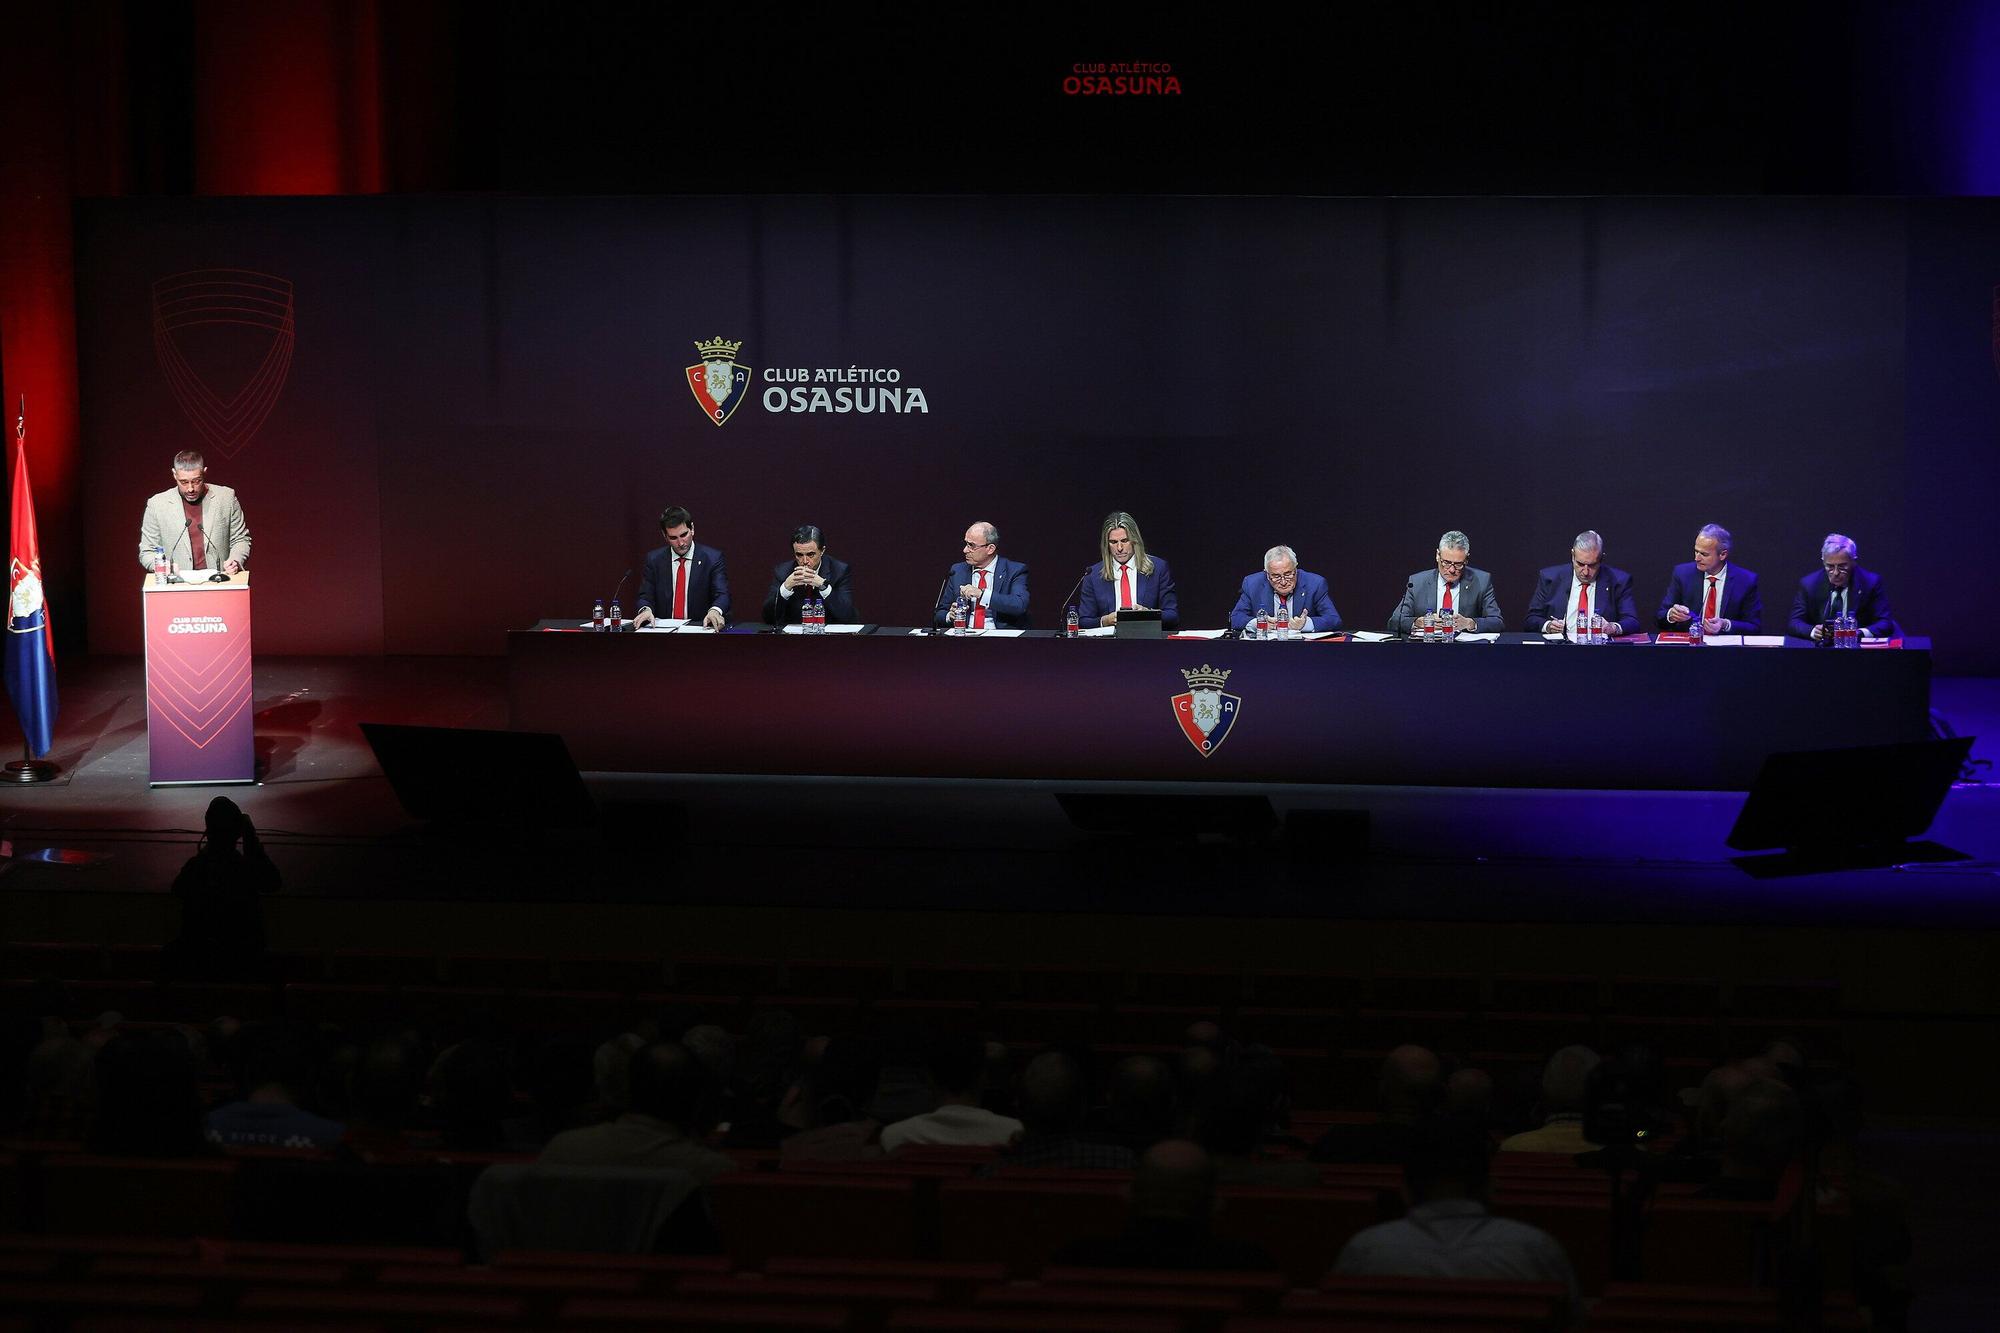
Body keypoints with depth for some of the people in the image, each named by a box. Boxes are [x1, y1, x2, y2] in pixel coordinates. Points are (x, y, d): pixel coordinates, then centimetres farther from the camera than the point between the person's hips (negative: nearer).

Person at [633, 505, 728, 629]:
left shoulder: (713, 558, 1)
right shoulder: (654, 559, 9)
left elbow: (722, 595, -8)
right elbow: (646, 597, 6)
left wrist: (715, 611, -32)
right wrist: (646, 610, -19)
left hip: (699, 628, -1)